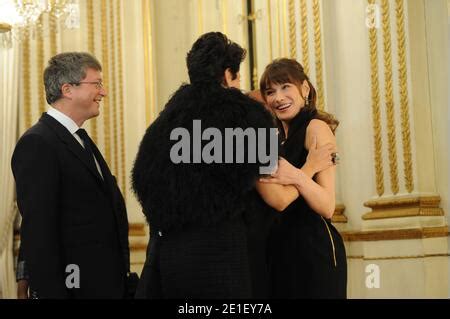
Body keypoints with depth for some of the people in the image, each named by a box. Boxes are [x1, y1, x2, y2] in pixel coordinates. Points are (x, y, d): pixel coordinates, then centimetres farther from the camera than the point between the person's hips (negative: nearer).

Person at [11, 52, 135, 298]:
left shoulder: (80, 140, 17)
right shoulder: (37, 144, -14)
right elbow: (38, 231, -19)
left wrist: (122, 280, 14)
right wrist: (51, 292, -22)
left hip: (106, 283, 9)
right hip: (75, 287, -9)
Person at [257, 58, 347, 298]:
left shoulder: (316, 127, -10)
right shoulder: (279, 134, 13)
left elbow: (327, 207, -18)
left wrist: (298, 177, -33)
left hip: (315, 249, -8)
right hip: (282, 250, 8)